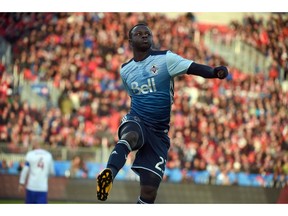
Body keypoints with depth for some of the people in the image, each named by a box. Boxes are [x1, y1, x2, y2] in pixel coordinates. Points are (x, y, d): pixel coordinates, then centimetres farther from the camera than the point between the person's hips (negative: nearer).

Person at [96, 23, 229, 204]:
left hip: (158, 133, -1)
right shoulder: (125, 70, 9)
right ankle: (109, 174, -59)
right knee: (130, 137, -39)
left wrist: (215, 72, -37)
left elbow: (194, 68, -19)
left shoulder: (165, 59, -4)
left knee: (149, 190, -6)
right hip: (135, 121, 1)